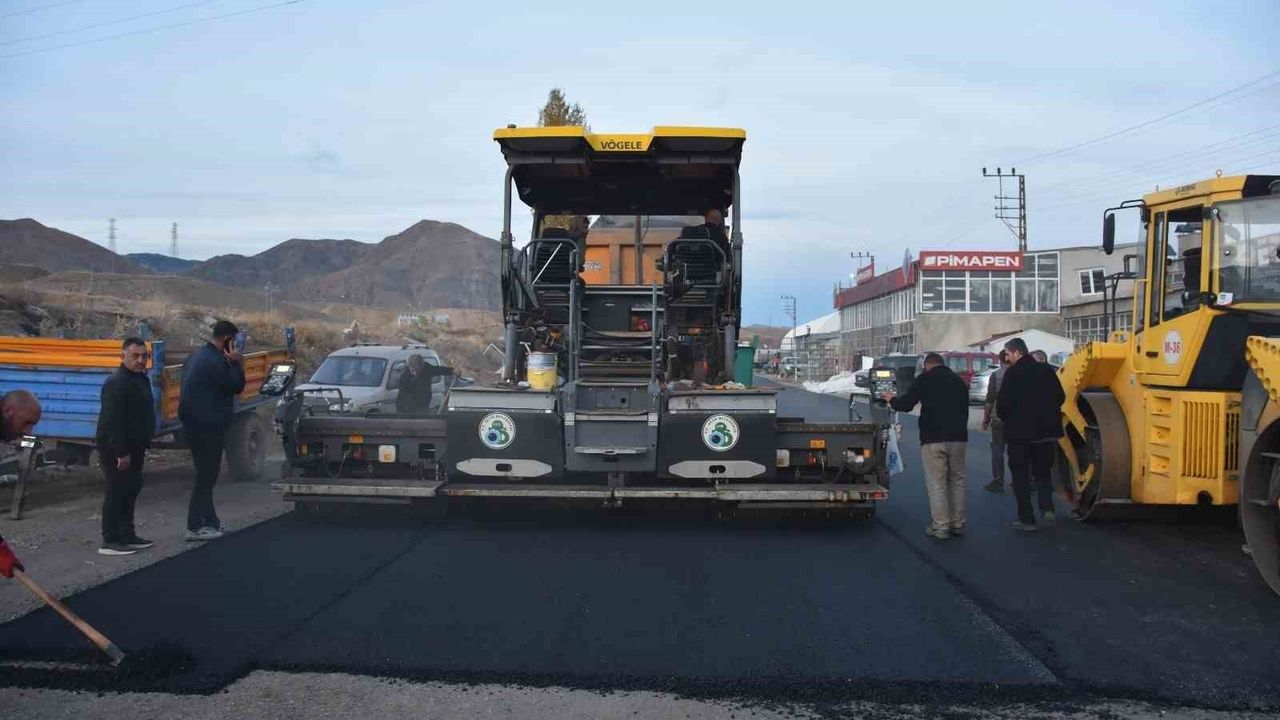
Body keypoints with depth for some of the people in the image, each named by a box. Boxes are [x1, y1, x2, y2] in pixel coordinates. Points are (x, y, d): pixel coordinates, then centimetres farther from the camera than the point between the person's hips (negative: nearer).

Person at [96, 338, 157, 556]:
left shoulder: (141, 379, 12)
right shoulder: (117, 383, -19)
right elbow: (113, 421, -24)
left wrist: (143, 445, 20)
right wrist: (121, 453, -25)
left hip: (133, 447, 10)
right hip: (117, 450, -10)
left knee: (130, 491, 15)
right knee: (116, 493, -5)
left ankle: (127, 535, 25)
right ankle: (110, 541, 1)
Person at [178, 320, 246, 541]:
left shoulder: (197, 356, 14)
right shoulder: (215, 361, -19)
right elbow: (236, 386, -13)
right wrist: (236, 363, -8)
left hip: (194, 422, 11)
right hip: (208, 426, -10)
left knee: (205, 473, 17)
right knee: (206, 475, -4)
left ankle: (209, 520, 26)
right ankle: (195, 527, -1)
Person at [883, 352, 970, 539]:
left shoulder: (925, 379, 0)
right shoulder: (959, 381, 16)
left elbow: (906, 405, -4)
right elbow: (965, 411, 20)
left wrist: (892, 399, 16)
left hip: (933, 439, -5)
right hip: (958, 438, 5)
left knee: (937, 484, -2)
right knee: (957, 481, 13)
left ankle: (940, 527, -2)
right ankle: (957, 524, 15)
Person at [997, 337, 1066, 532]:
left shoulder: (1012, 373, -14)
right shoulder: (1046, 370, 2)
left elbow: (1003, 402, -15)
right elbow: (1060, 397, 7)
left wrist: (1005, 418, 5)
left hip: (1020, 432, -4)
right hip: (1047, 430, 5)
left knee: (1021, 476, 6)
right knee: (1043, 471, 18)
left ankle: (1026, 519, 6)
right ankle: (1046, 507, -1)